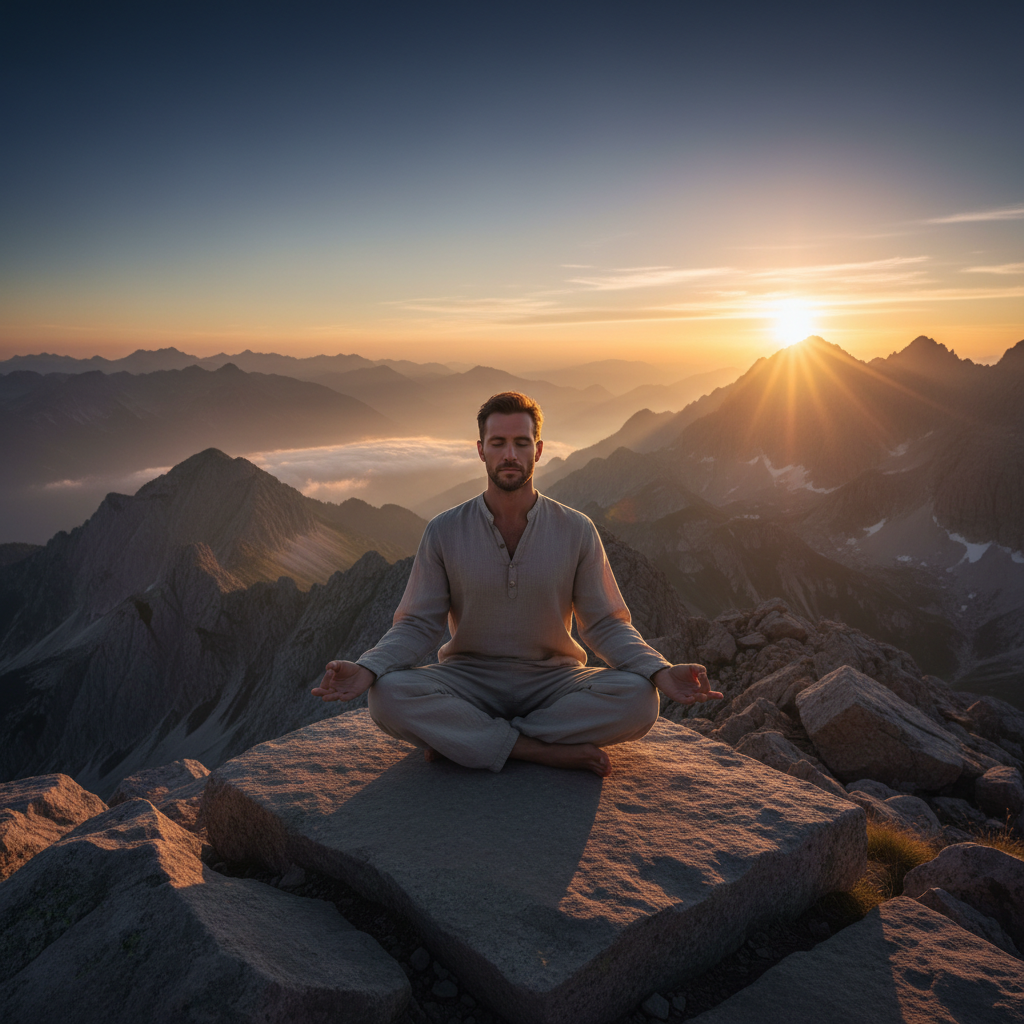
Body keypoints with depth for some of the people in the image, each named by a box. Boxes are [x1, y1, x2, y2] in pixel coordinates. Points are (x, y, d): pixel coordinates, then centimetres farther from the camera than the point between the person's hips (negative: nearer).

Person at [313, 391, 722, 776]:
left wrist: (661, 673, -19)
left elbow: (606, 624, 0)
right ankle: (551, 751, -22)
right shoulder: (444, 531, -4)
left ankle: (459, 738, -18)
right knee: (388, 697, -30)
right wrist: (366, 669, -24)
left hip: (553, 680, 1)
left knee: (638, 700, -28)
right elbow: (417, 624, -4)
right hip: (469, 681, 0)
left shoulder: (576, 531, -3)